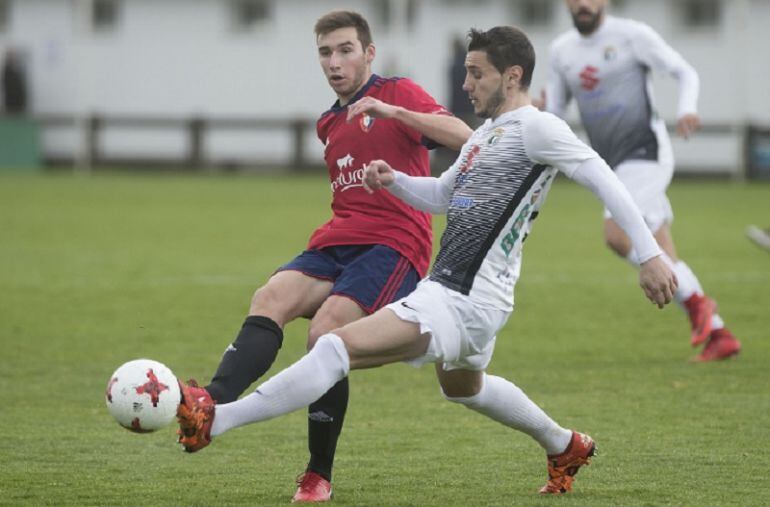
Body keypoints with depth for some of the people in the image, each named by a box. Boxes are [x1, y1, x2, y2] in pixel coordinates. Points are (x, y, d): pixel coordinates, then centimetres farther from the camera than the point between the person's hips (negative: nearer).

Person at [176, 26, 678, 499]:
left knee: (339, 347, -22)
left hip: (465, 303, -11)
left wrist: (650, 254, -18)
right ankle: (566, 447, 54)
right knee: (462, 387, 38)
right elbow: (441, 195, 28)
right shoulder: (486, 133, 17)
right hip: (453, 292, 11)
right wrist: (392, 181, 8)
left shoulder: (535, 127, -11)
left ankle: (214, 420, -29)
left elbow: (604, 180, -14)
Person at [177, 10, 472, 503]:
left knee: (325, 331, -26)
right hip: (336, 242, 7)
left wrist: (391, 110, -23)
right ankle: (214, 401, -46)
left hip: (393, 244, -7)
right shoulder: (329, 124, 24)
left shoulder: (398, 94, 2)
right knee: (270, 299, -22)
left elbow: (461, 136, -15)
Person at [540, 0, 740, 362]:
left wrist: (687, 110, -21)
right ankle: (719, 335, 9)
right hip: (614, 165, 7)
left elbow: (685, 72, -2)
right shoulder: (561, 51, 12)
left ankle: (695, 302, -10)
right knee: (662, 254, 3)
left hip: (645, 152, -7)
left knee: (618, 236, -23)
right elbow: (554, 114, 15)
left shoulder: (632, 35, -5)